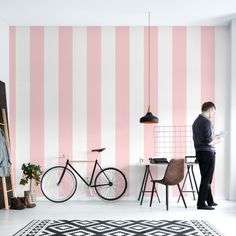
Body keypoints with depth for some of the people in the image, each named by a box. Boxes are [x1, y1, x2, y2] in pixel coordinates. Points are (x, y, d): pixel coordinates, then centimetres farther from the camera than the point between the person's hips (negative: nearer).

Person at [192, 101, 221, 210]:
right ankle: (201, 203, 0)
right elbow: (208, 141, -21)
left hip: (199, 152, 9)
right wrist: (216, 141, -2)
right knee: (206, 179, -2)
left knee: (206, 178, 16)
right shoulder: (207, 122, -16)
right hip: (207, 152, -9)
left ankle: (210, 201, 26)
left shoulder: (196, 121, 12)